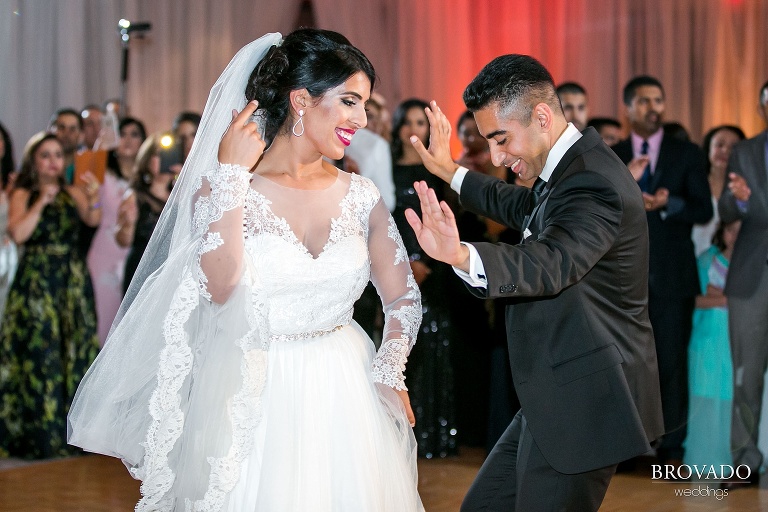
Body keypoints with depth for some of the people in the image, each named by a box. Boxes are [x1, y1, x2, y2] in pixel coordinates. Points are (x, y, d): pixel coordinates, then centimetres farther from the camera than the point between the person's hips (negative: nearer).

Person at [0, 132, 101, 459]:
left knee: (74, 354, 1)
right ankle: (39, 435, 1)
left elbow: (93, 220, -8)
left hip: (72, 281, 3)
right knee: (39, 355, -5)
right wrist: (41, 202, -13)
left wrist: (93, 199, -27)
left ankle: (71, 430, 8)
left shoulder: (73, 193, 9)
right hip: (36, 282, -3)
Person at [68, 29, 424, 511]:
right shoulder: (223, 188, -7)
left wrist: (389, 372, -9)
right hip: (251, 398, -3)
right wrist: (232, 175, -21)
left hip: (344, 395, 4)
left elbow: (404, 296, 7)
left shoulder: (360, 195, 2)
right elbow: (221, 287, -23)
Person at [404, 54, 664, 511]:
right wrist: (451, 171, 36)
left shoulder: (594, 185, -24)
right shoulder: (570, 165, 9)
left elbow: (549, 265, -43)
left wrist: (462, 255, -60)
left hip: (581, 407, -11)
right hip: (556, 400, 11)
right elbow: (526, 208, 32)